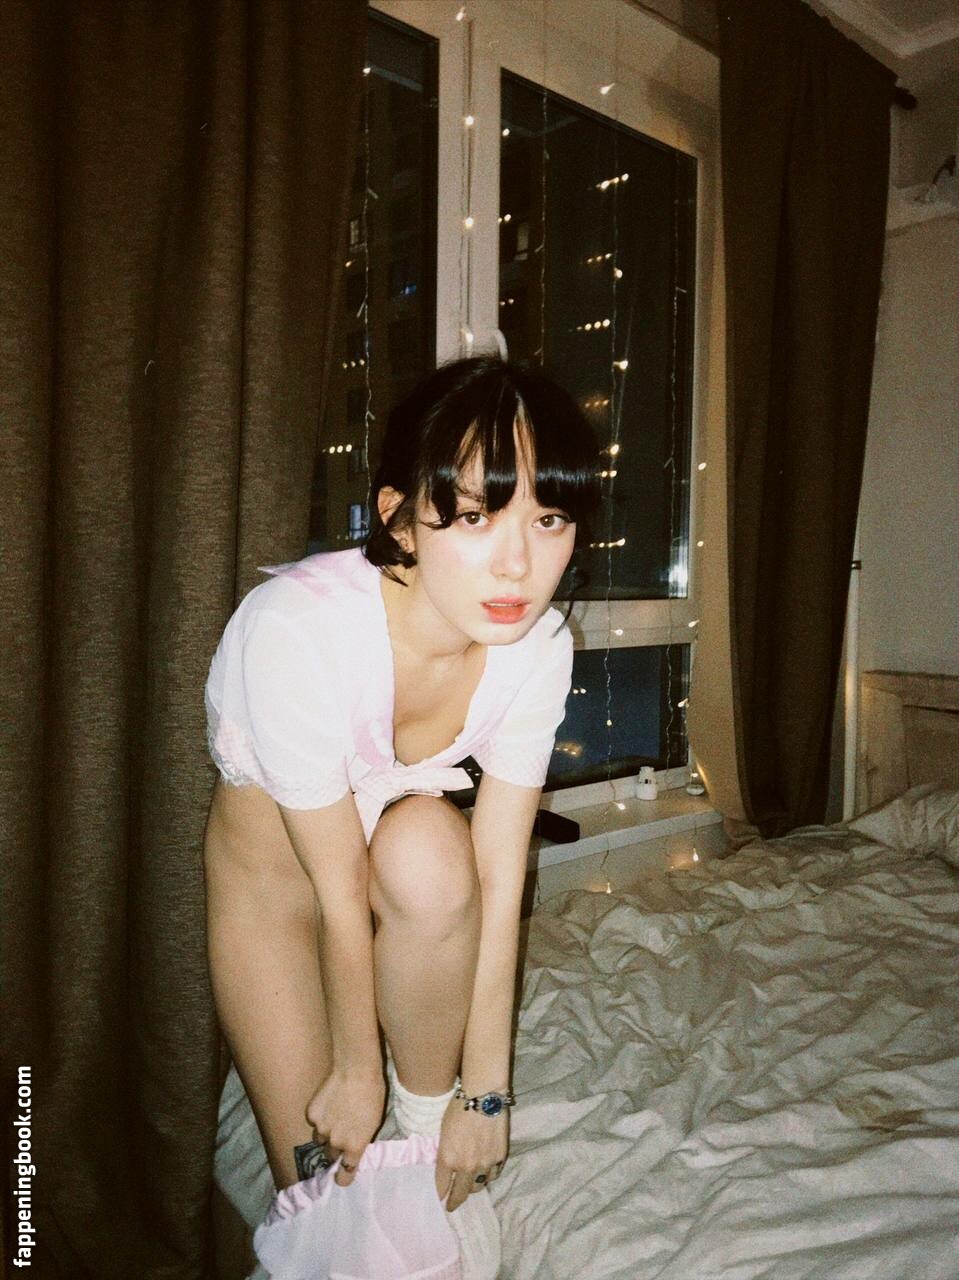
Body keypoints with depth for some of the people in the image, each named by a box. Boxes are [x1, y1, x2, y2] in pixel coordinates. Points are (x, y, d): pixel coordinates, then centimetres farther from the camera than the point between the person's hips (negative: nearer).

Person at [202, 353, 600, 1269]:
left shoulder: (537, 643, -24)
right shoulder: (299, 628, -37)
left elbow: (499, 882, -19)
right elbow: (337, 886, -27)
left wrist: (484, 1092, -14)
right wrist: (355, 1071, -13)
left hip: (394, 824, 3)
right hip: (270, 851, -2)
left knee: (429, 849, -34)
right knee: (325, 1178, -4)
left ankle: (429, 1118, -6)